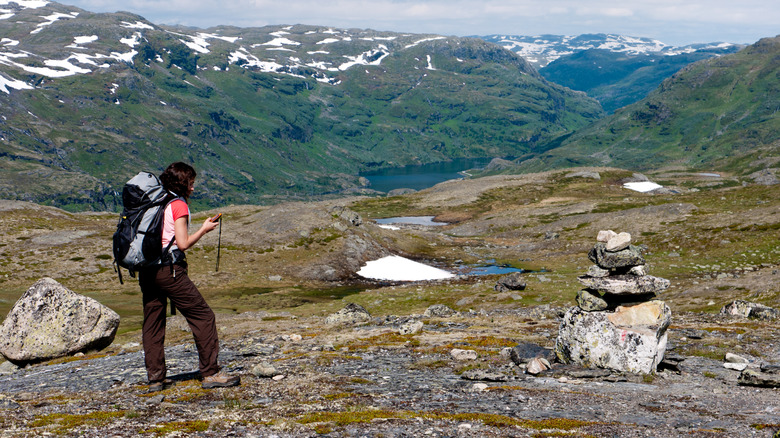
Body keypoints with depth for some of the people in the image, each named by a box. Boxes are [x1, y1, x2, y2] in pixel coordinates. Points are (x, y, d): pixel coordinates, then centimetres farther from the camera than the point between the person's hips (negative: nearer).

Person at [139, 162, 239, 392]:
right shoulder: (178, 205, -7)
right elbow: (183, 243, -12)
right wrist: (204, 229, 0)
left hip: (146, 268, 8)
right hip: (169, 269, -8)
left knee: (152, 323, 12)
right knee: (203, 316, 0)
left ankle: (155, 377, 13)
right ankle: (210, 373, -1)